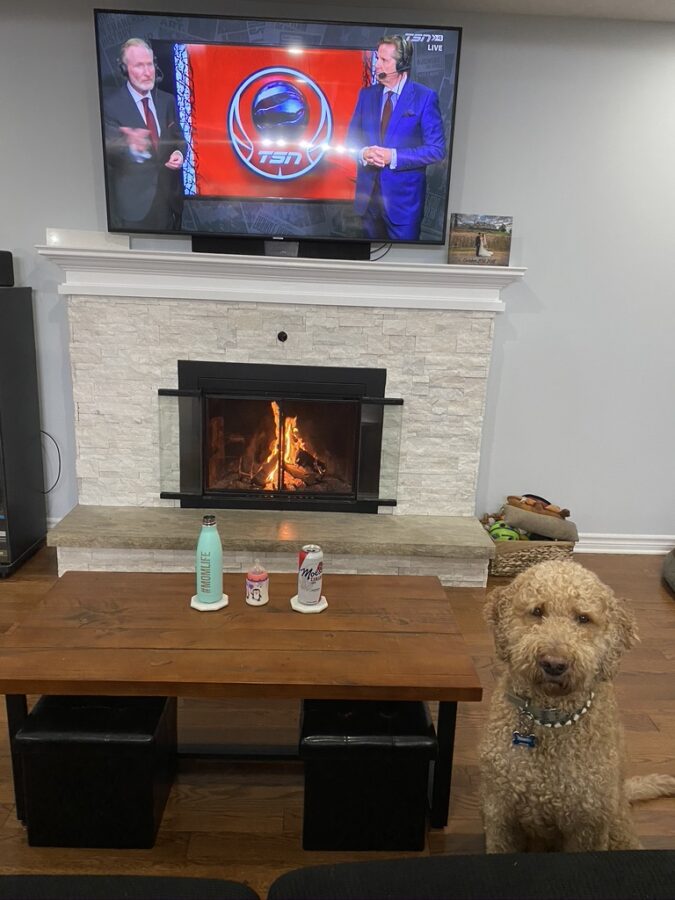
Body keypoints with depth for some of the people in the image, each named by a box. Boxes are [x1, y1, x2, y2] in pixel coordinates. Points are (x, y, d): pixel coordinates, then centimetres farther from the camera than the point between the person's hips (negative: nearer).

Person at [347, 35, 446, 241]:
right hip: (367, 194, 4)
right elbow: (352, 138, 14)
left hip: (403, 196, -4)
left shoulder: (425, 97, -4)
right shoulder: (366, 94, 10)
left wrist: (393, 157, -18)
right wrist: (363, 153, -11)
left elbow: (436, 149, -8)